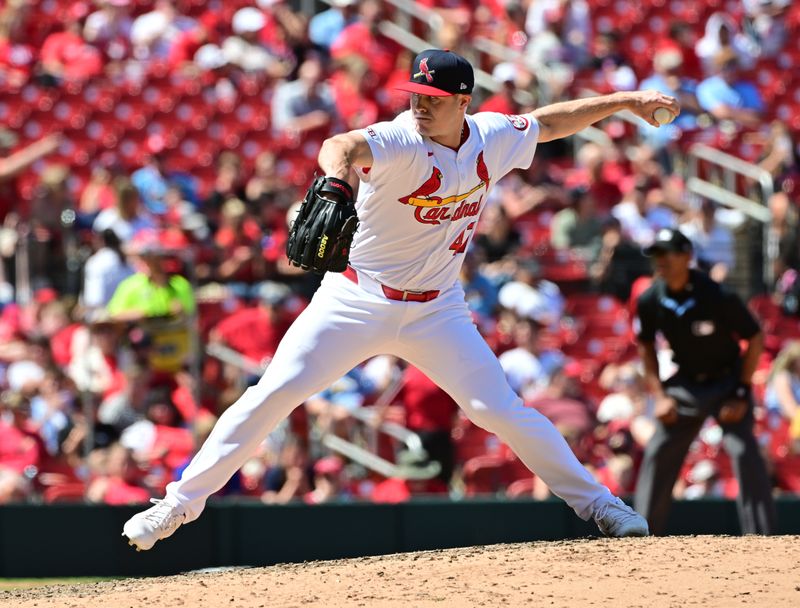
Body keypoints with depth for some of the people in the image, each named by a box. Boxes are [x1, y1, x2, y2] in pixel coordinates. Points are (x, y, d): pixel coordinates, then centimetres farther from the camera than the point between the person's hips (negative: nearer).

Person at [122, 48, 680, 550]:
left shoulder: (493, 138, -4)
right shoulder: (401, 141, -22)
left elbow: (549, 122, 16)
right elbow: (344, 145, -45)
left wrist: (624, 101, 18)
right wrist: (336, 177, -68)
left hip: (437, 312, 3)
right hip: (356, 301, -3)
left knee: (502, 410, -4)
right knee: (274, 393, -10)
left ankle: (593, 500, 12)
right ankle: (183, 501, -1)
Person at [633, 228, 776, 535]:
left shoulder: (718, 297, -25)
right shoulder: (650, 301, -12)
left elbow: (755, 338, -13)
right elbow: (647, 347, 7)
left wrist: (742, 394, -16)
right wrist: (660, 395, -2)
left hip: (727, 383, -5)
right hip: (685, 384, 5)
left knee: (744, 452, -18)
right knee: (658, 454, 2)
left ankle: (761, 541, -17)